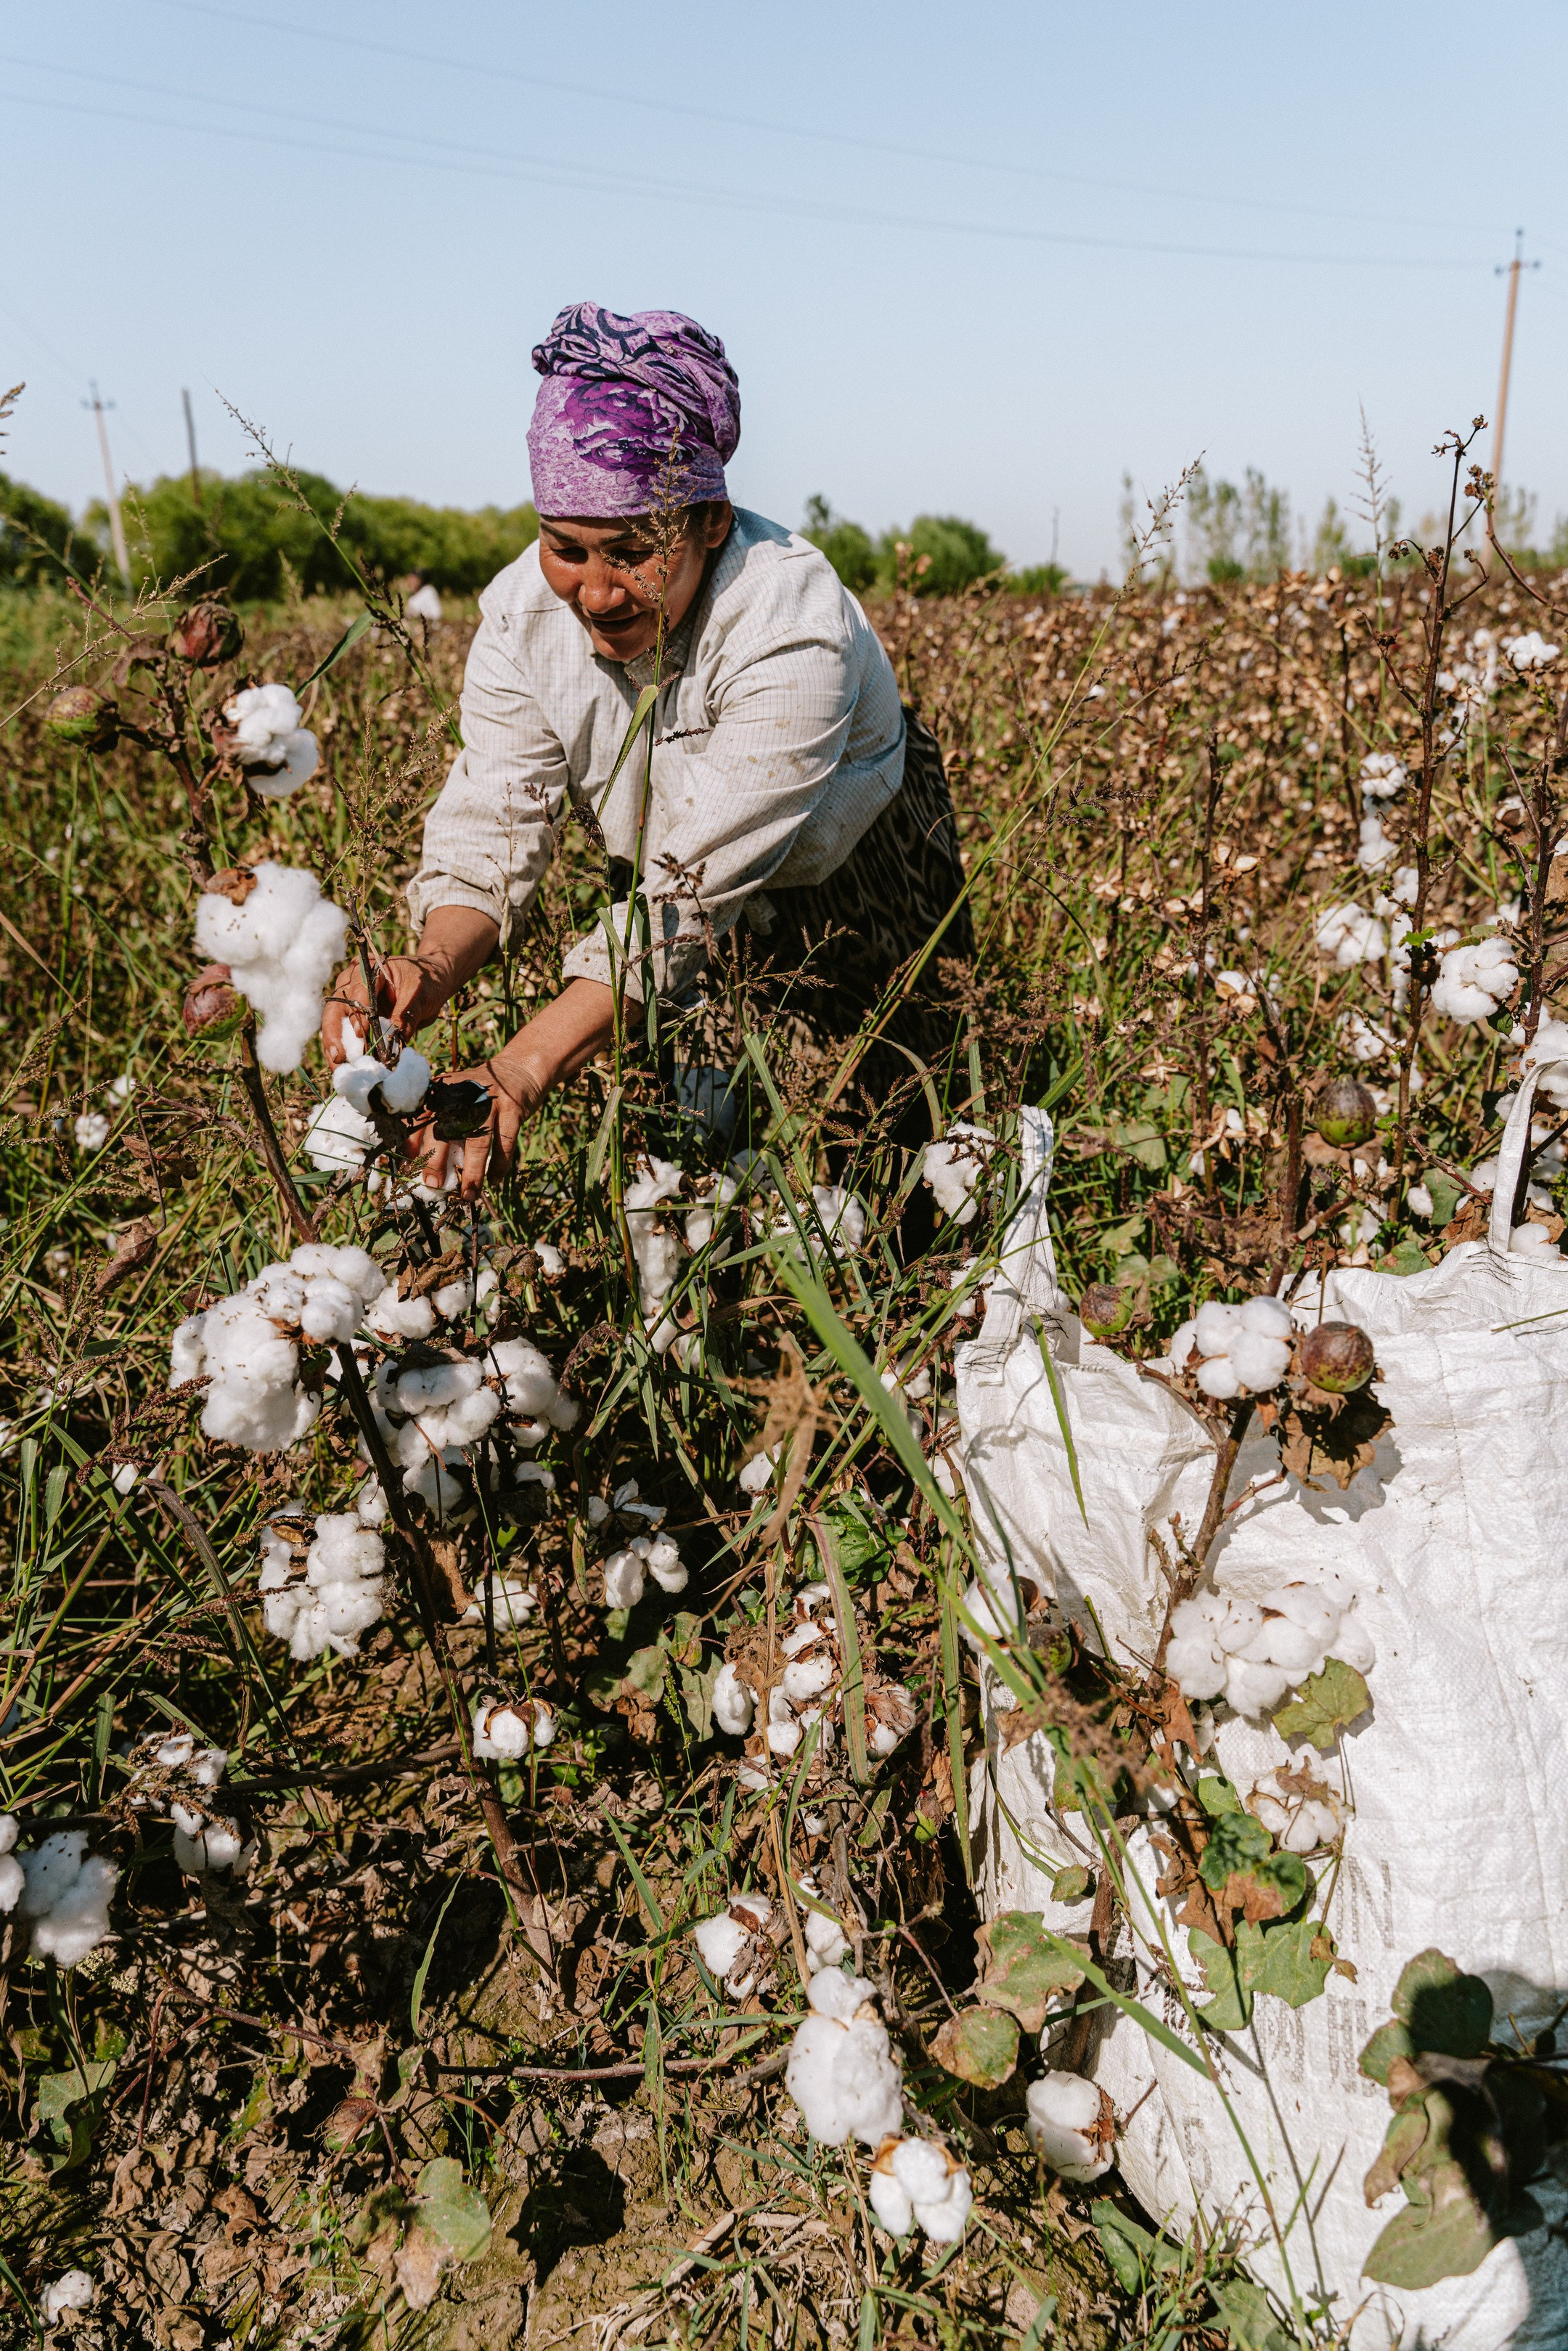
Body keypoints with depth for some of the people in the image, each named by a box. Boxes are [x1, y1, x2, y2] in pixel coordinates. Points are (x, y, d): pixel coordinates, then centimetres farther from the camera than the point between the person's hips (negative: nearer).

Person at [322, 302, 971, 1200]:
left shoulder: (791, 630, -38)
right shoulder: (524, 611, -20)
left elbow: (688, 896, -43)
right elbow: (493, 824, -21)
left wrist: (517, 1074, -53)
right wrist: (430, 970, -45)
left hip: (851, 887, -4)